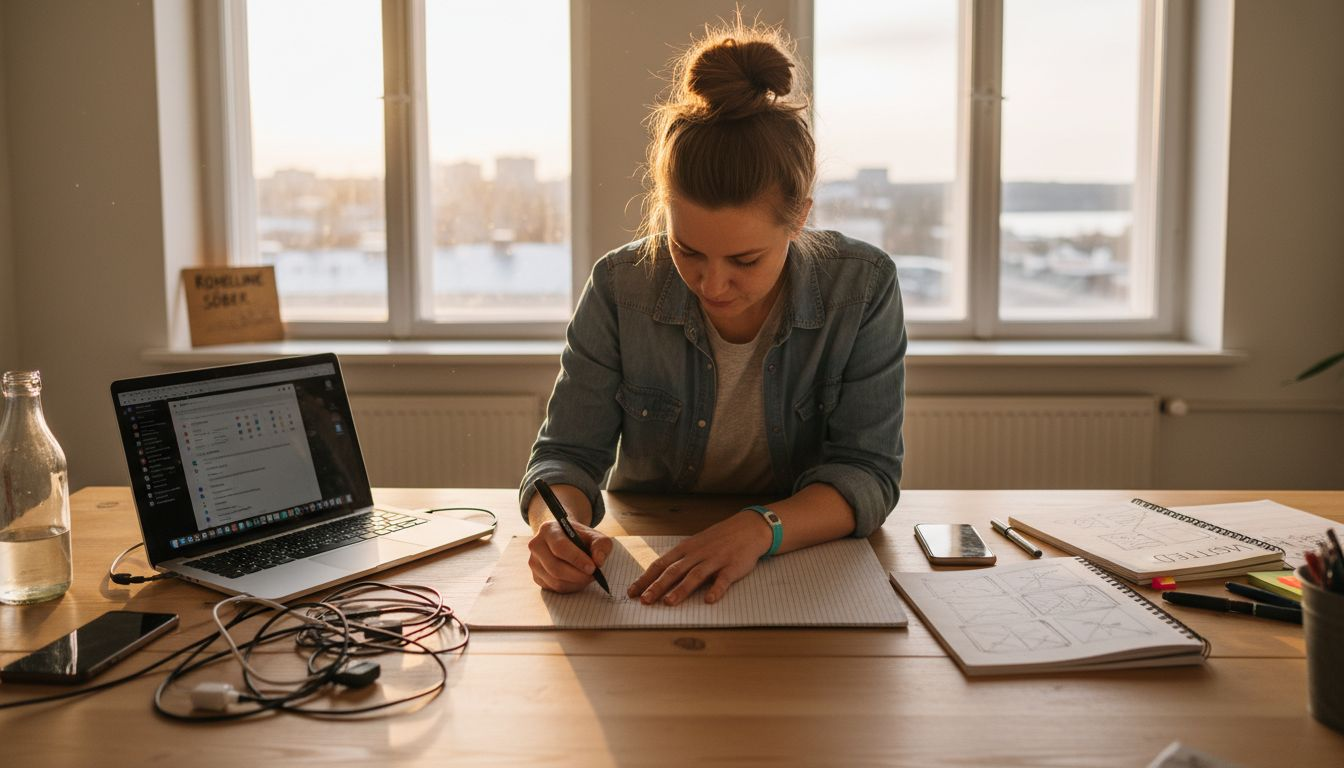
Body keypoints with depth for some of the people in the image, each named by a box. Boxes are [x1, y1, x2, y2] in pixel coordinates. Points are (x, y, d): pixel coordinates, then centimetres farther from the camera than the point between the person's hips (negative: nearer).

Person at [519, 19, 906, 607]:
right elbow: (568, 452, -6)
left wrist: (760, 528, -32)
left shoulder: (863, 289, -13)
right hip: (646, 570, 1)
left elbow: (868, 472, -13)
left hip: (810, 569, -1)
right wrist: (558, 524, -30)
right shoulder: (620, 288, -11)